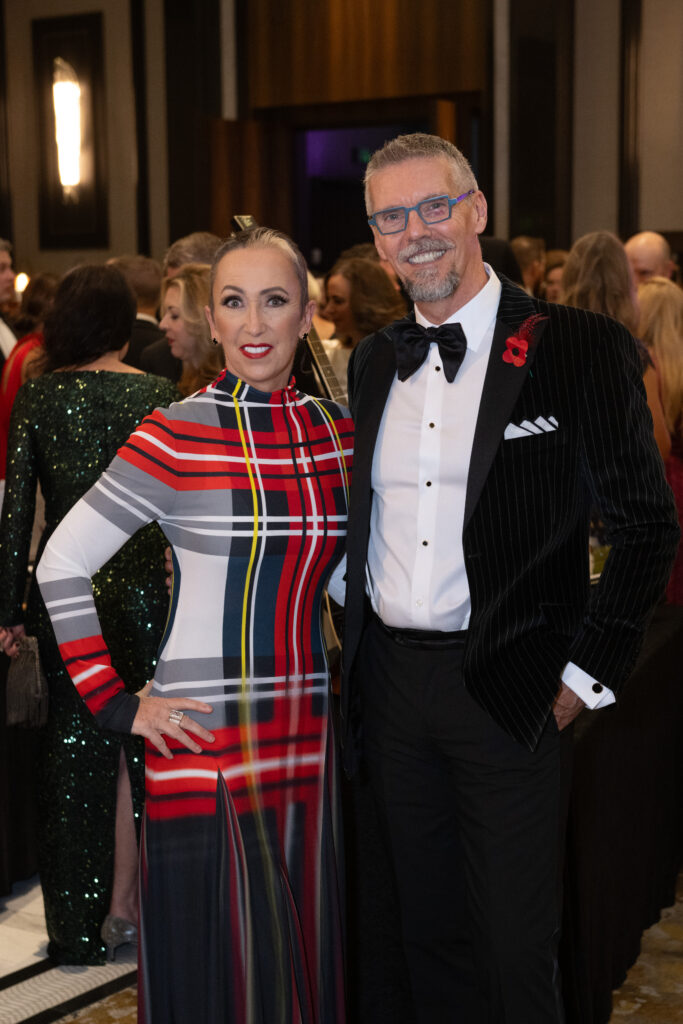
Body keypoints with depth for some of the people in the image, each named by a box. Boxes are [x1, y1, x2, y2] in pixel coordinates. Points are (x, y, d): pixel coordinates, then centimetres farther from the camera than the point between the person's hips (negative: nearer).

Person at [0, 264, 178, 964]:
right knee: (134, 746, 12)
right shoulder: (159, 395, -5)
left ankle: (76, 926, 19)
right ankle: (123, 903, 19)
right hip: (140, 585, -2)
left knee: (72, 747, 11)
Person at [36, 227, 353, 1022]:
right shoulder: (176, 435, -9)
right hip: (205, 749, -5)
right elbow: (61, 566, -6)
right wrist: (116, 702, -8)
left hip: (309, 740, 5)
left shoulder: (337, 429, 6)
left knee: (305, 960, 14)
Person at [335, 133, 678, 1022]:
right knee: (430, 933, 17)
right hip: (391, 683, 5)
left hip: (510, 690, -5)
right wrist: (356, 630, 10)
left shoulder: (582, 349, -7)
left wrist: (587, 674, -8)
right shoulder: (373, 362, 9)